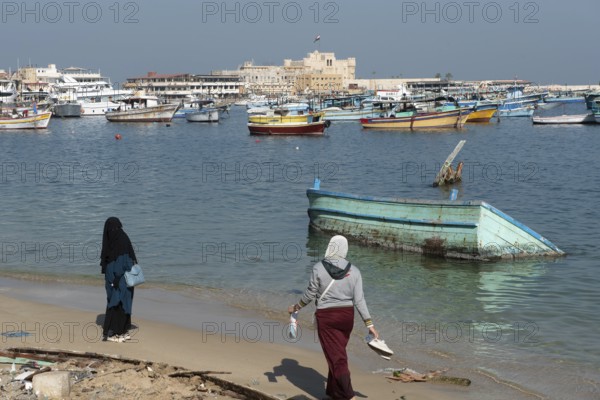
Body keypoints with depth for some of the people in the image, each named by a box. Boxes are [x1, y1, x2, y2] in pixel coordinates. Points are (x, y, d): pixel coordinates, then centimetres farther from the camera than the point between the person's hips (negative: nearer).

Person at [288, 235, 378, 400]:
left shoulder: (319, 268, -11)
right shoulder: (353, 271, -3)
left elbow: (310, 294, -4)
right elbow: (359, 300, -5)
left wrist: (296, 307, 14)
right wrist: (370, 325, -2)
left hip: (326, 317, -4)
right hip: (347, 316, 4)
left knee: (337, 358, -2)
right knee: (338, 353, 19)